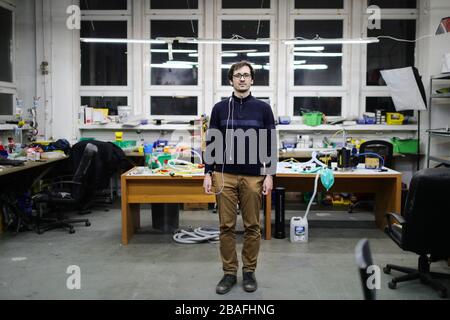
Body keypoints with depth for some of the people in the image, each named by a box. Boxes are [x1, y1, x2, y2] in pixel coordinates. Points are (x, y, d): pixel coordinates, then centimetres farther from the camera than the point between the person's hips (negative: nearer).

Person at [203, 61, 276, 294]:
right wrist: (208, 173, -3)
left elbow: (271, 144, 0)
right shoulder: (220, 108, 4)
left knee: (252, 226, 6)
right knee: (226, 226, 4)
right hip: (225, 176, 1)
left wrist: (269, 175, -7)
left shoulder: (263, 108, 1)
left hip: (253, 177, 0)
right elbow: (211, 143, 4)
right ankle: (229, 273, 17)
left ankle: (249, 272, 20)